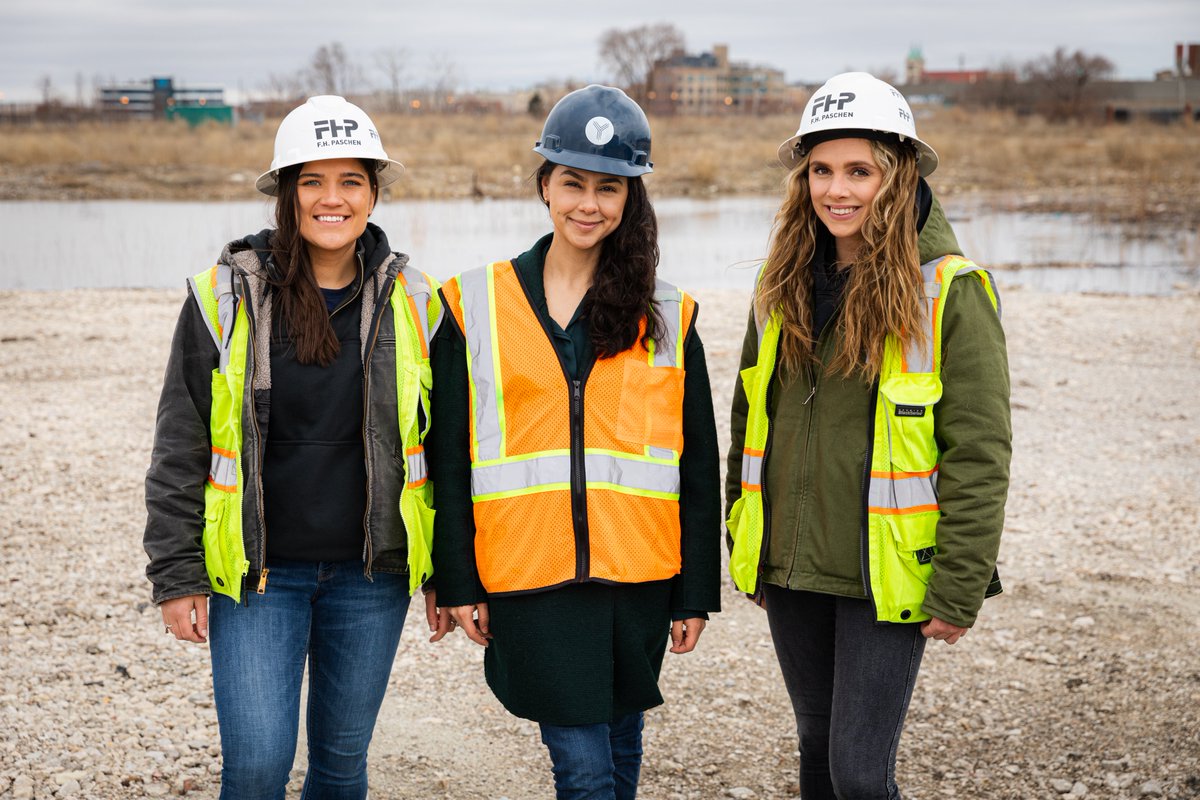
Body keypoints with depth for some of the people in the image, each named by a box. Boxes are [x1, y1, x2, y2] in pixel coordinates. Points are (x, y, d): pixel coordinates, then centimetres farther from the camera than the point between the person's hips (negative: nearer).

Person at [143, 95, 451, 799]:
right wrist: (176, 576, -3)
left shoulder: (413, 300, 1)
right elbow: (180, 448, -1)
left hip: (371, 574, 2)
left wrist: (450, 572, 6)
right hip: (256, 573, -2)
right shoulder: (227, 296, -4)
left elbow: (443, 446, 7)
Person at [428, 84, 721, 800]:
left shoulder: (668, 318, 5)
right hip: (529, 577, -1)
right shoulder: (477, 306, 3)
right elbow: (449, 459, 4)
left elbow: (698, 470, 6)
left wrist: (696, 595, 3)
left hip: (637, 576, 2)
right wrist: (457, 582, 0)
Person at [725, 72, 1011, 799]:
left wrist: (959, 591, -13)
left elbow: (979, 453, -12)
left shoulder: (950, 291, -12)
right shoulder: (784, 286, 5)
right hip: (791, 570, 6)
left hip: (885, 578, -5)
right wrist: (744, 545, 14)